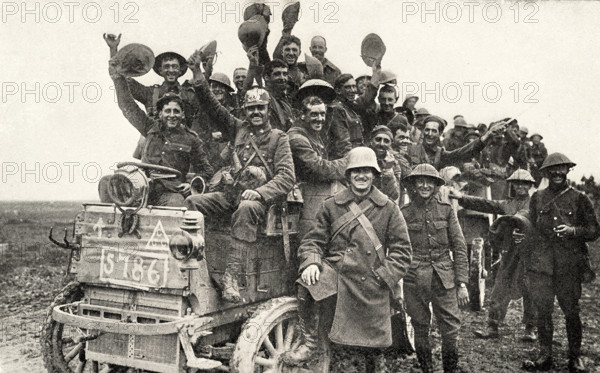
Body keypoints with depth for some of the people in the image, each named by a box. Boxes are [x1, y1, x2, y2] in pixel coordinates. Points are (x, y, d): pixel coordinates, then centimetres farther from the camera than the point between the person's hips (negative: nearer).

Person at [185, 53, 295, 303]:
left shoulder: (278, 138, 8)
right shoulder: (237, 129, 19)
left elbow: (287, 177, -3)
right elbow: (212, 107, 15)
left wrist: (259, 193, -19)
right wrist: (198, 74, 3)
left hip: (257, 198, -4)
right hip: (229, 192, 4)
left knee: (245, 210, -38)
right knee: (192, 202, -20)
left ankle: (232, 275, -40)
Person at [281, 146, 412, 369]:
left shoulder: (389, 209, 5)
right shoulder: (331, 206, 8)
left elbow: (401, 250, 6)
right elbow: (314, 240, 7)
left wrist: (385, 276, -8)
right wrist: (311, 261, -15)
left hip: (371, 287, 0)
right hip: (335, 274, 0)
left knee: (372, 348, 3)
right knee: (308, 283, -31)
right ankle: (309, 343, -15)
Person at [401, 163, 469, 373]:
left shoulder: (446, 210, 3)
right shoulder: (404, 213, 2)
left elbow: (460, 248, 4)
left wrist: (462, 283, -2)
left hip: (444, 278, 0)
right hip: (414, 280, 0)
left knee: (451, 330, -1)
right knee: (420, 330, 7)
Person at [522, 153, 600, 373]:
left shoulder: (579, 199, 4)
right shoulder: (537, 198, 11)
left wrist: (573, 230, -12)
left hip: (570, 265, -2)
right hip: (541, 264, 2)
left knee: (571, 311, 4)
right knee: (543, 311, 4)